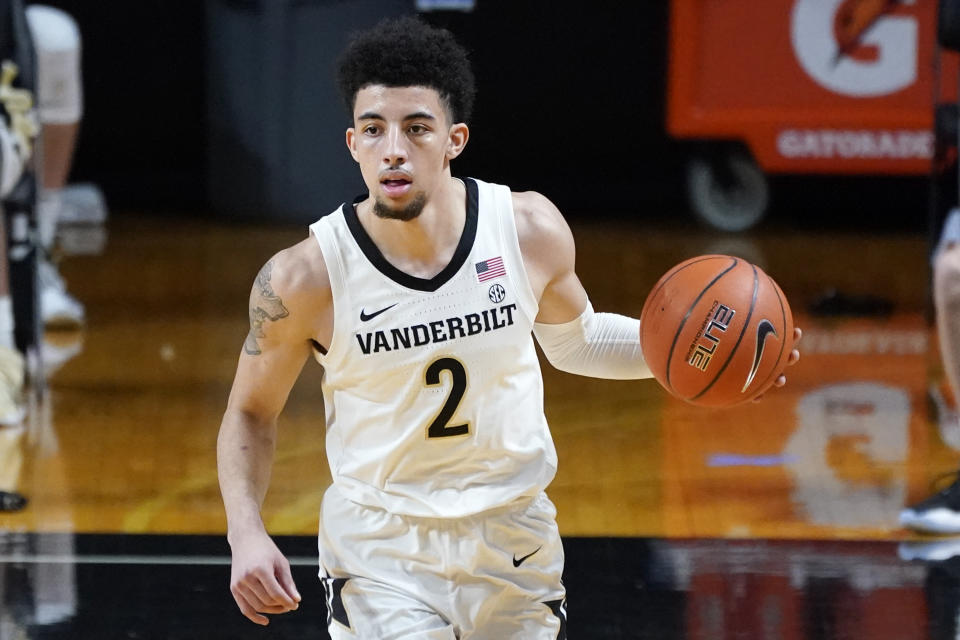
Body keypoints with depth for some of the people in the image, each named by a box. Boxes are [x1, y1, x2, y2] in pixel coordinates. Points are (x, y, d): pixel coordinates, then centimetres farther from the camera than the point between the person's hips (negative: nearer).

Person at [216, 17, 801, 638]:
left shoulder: (530, 230, -11)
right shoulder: (305, 278, -18)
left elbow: (575, 339, 10)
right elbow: (251, 413, -2)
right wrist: (247, 535, -16)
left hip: (512, 535, 3)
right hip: (379, 545, -3)